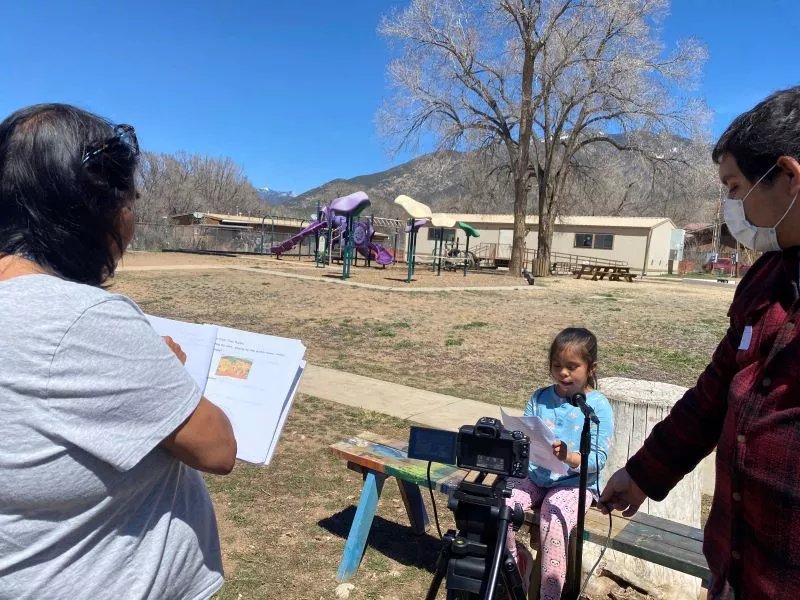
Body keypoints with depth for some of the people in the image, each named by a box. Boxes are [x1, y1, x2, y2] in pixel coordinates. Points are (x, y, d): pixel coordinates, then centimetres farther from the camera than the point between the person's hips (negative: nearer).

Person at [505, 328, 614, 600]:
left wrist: (568, 456, -33)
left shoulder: (599, 406, -8)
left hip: (576, 482, -4)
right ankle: (514, 565, 11)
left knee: (553, 525, -29)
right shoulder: (539, 398, 3)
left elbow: (598, 459, -13)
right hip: (535, 477, 4)